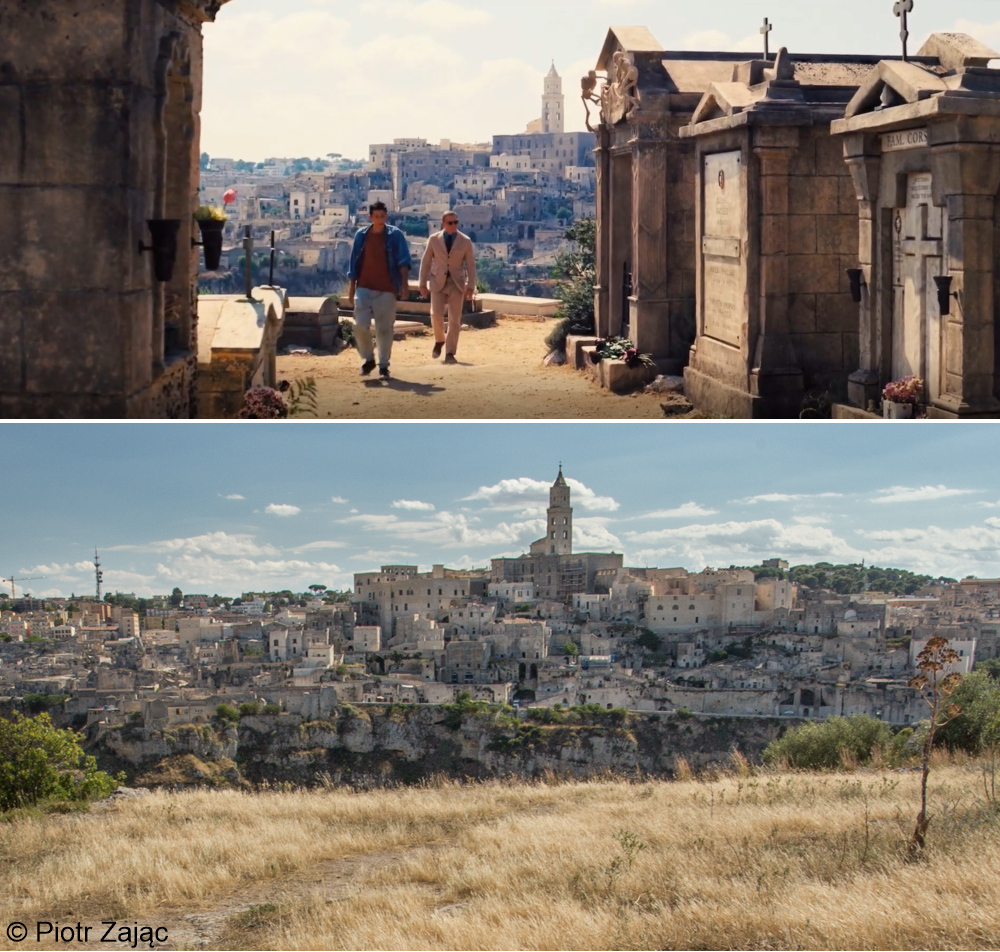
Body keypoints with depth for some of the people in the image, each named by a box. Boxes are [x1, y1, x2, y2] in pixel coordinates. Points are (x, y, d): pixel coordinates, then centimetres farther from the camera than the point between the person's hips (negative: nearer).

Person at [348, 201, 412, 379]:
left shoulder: (395, 235, 0)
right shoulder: (361, 236, 8)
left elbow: (403, 262, -6)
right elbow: (354, 263, 13)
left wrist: (404, 284, -18)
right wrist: (352, 288, 11)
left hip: (386, 289, -2)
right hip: (364, 288, 2)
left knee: (385, 328, 1)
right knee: (360, 326, -8)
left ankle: (384, 366, 11)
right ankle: (368, 359, 13)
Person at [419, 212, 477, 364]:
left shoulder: (465, 241, 1)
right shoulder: (434, 239, 2)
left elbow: (471, 265, 1)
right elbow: (426, 263, 5)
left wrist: (470, 287, -7)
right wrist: (422, 284, 0)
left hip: (456, 283, 0)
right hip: (438, 282, 0)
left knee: (455, 320, -4)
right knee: (436, 315, -14)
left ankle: (450, 353, 2)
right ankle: (439, 340, 14)